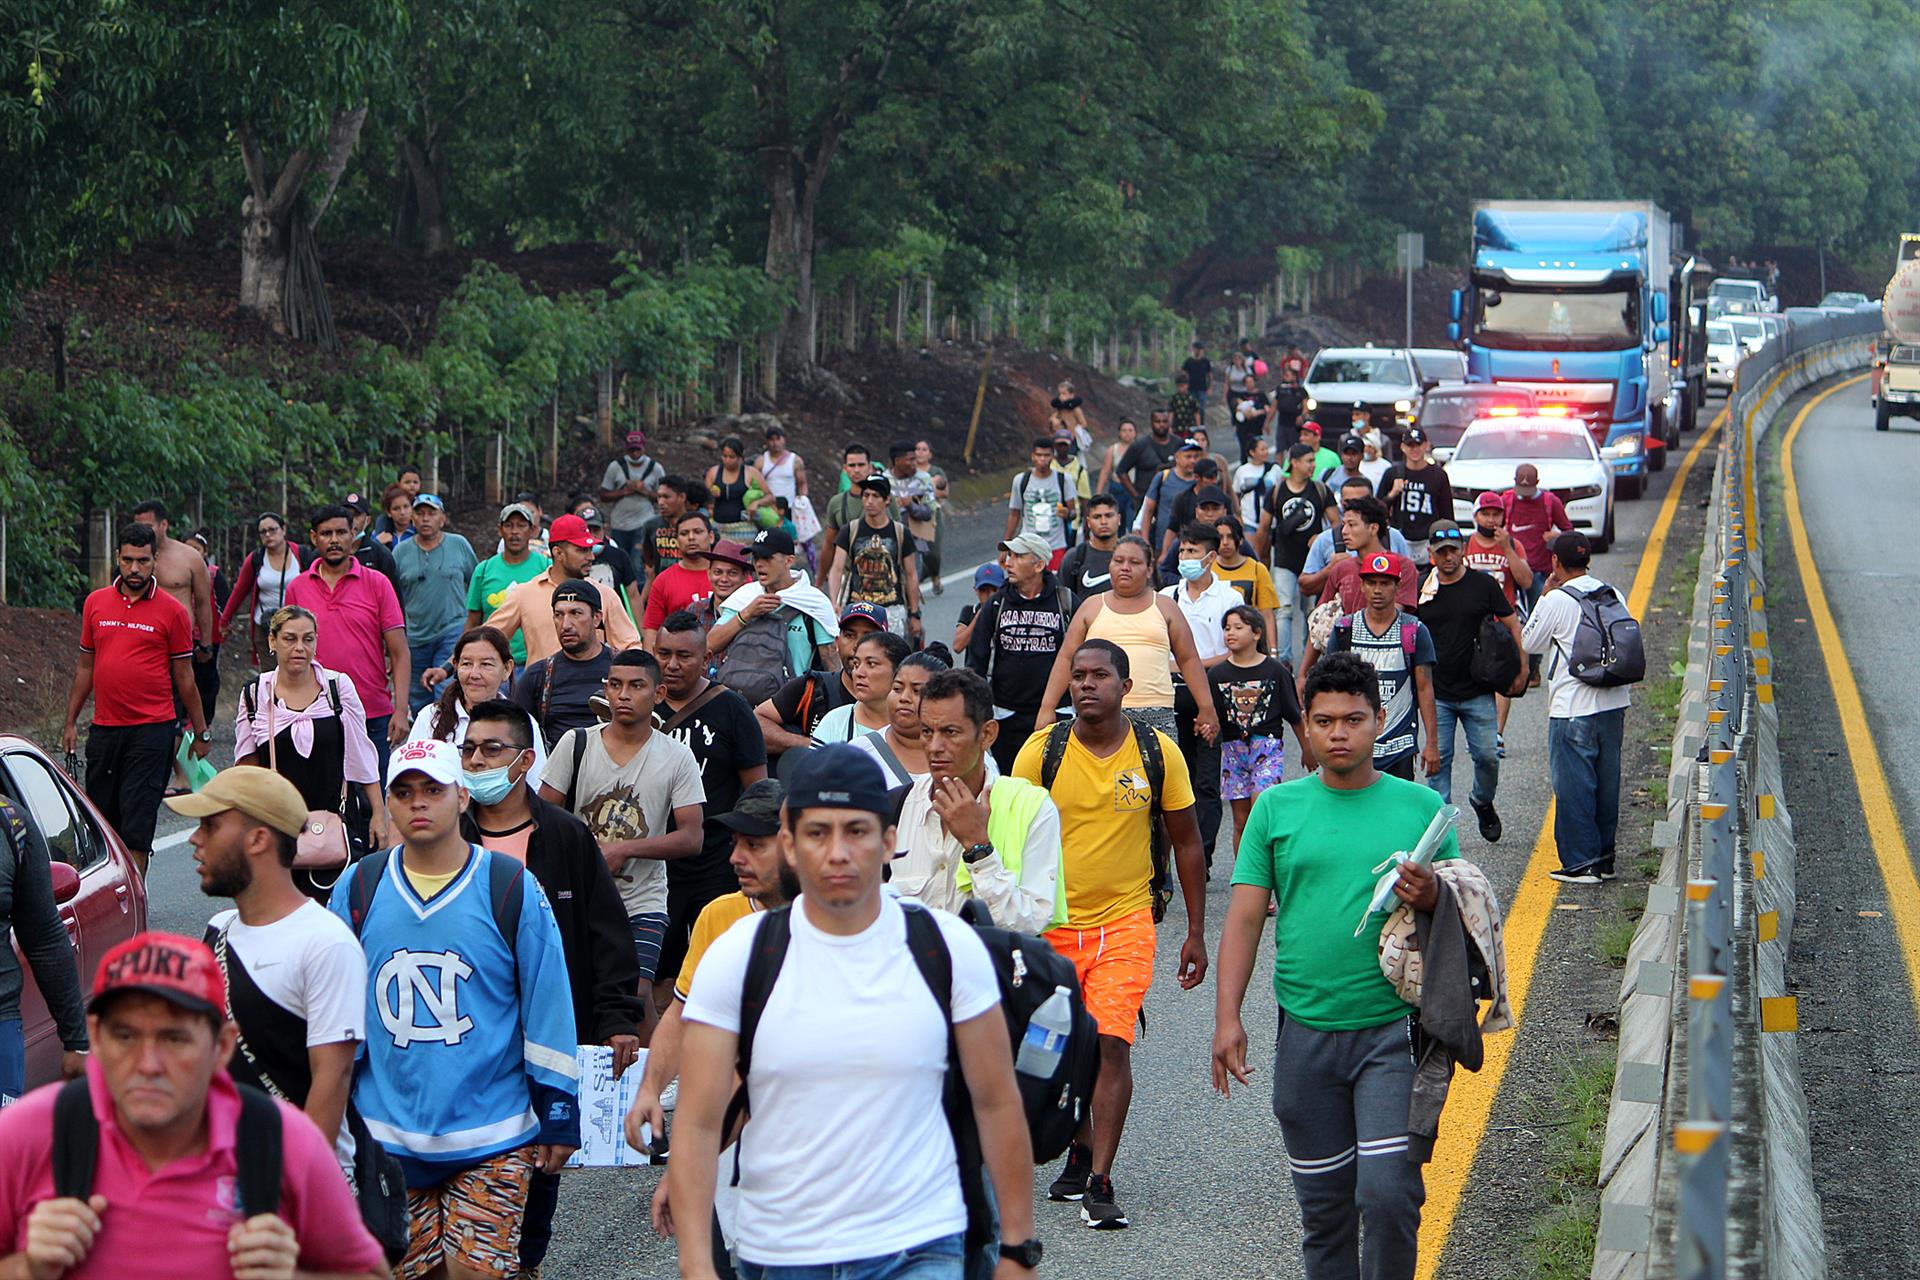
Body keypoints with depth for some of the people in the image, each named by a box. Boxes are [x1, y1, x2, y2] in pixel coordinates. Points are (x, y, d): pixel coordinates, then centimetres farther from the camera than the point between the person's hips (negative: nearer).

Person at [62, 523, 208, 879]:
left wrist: (201, 733, 5)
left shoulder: (172, 611, -2)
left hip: (152, 729, -4)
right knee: (101, 819, 7)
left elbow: (184, 676, 3)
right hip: (104, 727, 4)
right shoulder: (96, 603, 8)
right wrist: (71, 721, 14)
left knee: (137, 826, -7)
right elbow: (85, 666, 16)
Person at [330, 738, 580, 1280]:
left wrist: (559, 1117, 2)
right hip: (386, 1134, 2)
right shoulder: (357, 889, 4)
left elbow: (549, 1011, 2)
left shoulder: (513, 889, -2)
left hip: (492, 1133, -2)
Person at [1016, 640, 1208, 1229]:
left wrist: (1196, 932, 6)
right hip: (1052, 922, 1)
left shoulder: (1159, 753, -3)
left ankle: (1099, 1182, -11)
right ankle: (1080, 1152, 35)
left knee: (1111, 1043, -14)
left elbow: (1186, 843, 7)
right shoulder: (1041, 751, -5)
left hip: (1125, 921, -1)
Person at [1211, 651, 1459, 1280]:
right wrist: (1227, 1017, -4)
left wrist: (1432, 899, -15)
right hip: (1306, 1032, 2)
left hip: (1392, 1031, -2)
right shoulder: (1277, 808, 6)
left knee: (1388, 1193, -12)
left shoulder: (1420, 807, 4)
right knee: (1323, 1204, 9)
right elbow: (1245, 918, 5)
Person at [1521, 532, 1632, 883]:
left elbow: (1528, 643, 2)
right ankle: (1604, 860, 20)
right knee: (1606, 783, 13)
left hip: (1573, 708, -6)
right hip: (1614, 703, 6)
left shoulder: (1556, 601, -12)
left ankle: (1580, 863, 1)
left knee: (1574, 786, 0)